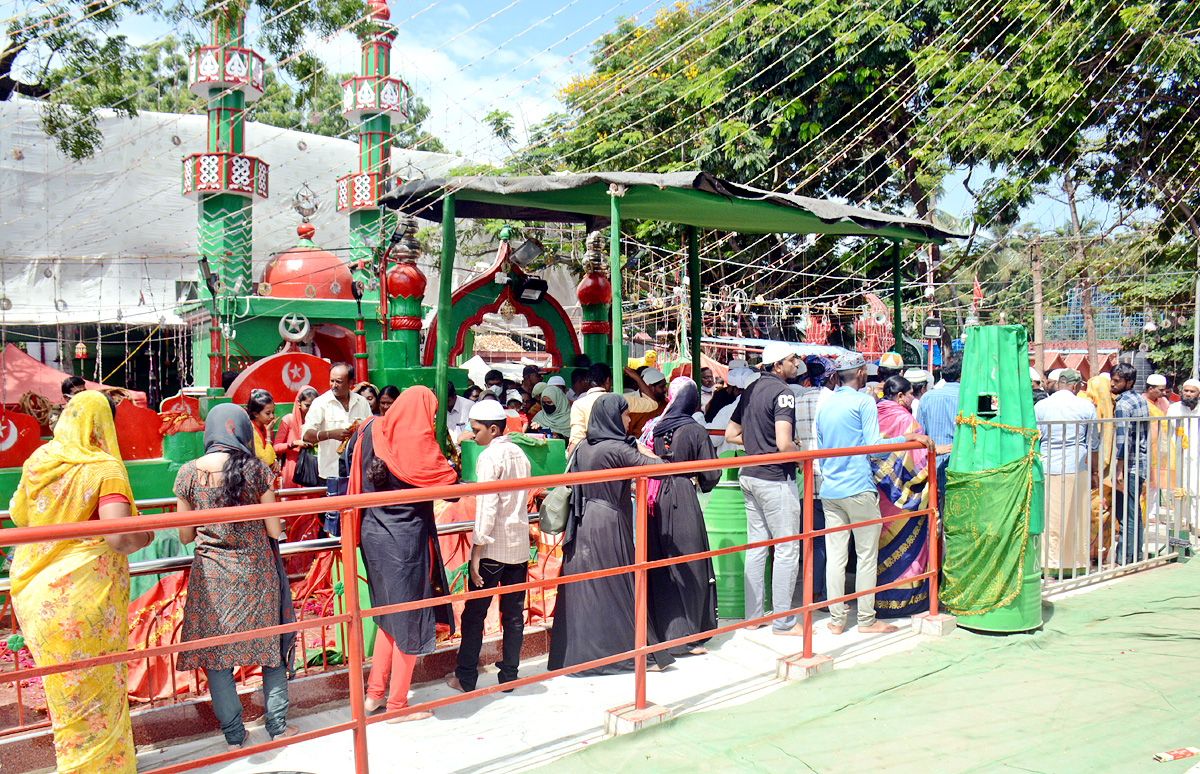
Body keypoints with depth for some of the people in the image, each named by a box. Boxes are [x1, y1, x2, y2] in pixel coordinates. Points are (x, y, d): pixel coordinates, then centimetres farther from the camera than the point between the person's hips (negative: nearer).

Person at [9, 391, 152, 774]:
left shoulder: (39, 459, 2)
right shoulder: (105, 469, -15)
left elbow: (18, 515, 17)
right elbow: (118, 537, -24)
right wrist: (146, 536, -5)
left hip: (33, 590, 6)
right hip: (85, 597, -6)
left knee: (63, 683, 19)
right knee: (94, 688, 9)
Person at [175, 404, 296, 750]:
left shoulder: (188, 473, -5)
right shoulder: (257, 470, -9)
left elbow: (185, 536, 1)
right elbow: (275, 530, -6)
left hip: (211, 576, 1)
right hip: (257, 574, 0)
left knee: (216, 654, 12)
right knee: (270, 644, 14)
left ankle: (234, 735, 18)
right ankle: (277, 725, 21)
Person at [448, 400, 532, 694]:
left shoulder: (489, 456, -12)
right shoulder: (519, 453, 10)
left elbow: (487, 507, -17)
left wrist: (477, 549, -14)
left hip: (492, 547, -7)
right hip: (519, 545, 7)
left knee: (474, 613, 4)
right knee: (514, 614, 11)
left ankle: (466, 678, 11)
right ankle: (509, 675, 17)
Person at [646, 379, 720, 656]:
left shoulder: (654, 428, 3)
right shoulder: (695, 430, -8)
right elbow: (711, 475, -6)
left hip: (656, 501, 5)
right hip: (684, 503, -5)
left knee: (659, 568, 13)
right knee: (688, 568, 3)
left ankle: (661, 630, 21)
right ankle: (684, 636, 6)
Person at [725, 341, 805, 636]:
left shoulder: (751, 390, 11)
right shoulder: (782, 392, -15)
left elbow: (731, 435, 16)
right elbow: (784, 444, -25)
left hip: (750, 476, 9)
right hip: (776, 478, -8)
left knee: (756, 546, 14)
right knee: (787, 549, 0)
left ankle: (753, 614, 21)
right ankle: (783, 621, 6)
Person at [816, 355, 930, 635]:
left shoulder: (824, 405, 13)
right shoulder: (864, 402, -6)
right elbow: (875, 446, -13)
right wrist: (909, 437, -4)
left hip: (829, 490, 6)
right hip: (859, 490, -6)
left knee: (835, 556, 7)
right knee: (867, 555, 4)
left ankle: (836, 619, 11)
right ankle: (866, 619, 9)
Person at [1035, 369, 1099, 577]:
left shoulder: (1040, 406, 4)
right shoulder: (1086, 406, 1)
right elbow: (1093, 444, 7)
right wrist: (1095, 472, 16)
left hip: (1045, 468, 1)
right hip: (1076, 468, -1)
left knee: (1047, 517, 5)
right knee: (1076, 517, 9)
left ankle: (1047, 563, 6)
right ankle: (1073, 563, 16)